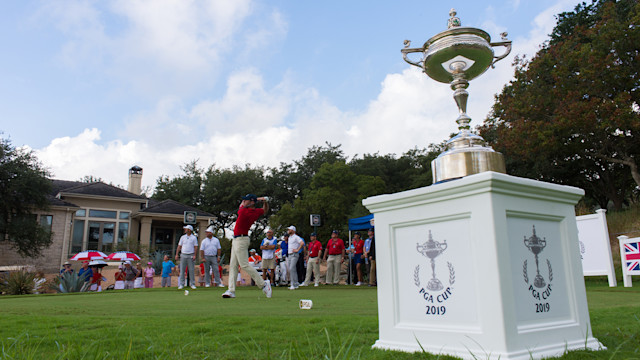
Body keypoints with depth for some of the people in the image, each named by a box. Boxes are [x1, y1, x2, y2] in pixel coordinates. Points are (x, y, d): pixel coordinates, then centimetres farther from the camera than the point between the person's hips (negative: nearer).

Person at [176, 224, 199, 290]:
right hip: (183, 255, 3)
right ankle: (181, 284, 5)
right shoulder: (183, 237, 10)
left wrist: (194, 255, -10)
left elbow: (196, 247, 0)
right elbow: (179, 246, 10)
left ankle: (193, 284, 4)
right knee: (182, 270, 0)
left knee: (191, 270, -2)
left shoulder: (194, 238, 2)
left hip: (190, 255, -3)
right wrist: (176, 254, 2)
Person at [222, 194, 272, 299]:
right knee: (233, 265, 9)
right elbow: (265, 209, 23)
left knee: (244, 265, -9)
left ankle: (263, 284, -3)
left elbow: (242, 205, 1)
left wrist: (258, 199, 4)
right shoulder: (256, 212, 3)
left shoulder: (243, 211, -20)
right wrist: (265, 201, 1)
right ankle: (231, 290, 9)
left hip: (241, 240, -10)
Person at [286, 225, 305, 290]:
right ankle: (296, 284, 13)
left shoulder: (296, 237, -9)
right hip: (290, 255, 9)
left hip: (294, 255, -9)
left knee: (292, 269, -17)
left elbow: (302, 243, -23)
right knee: (290, 270, 8)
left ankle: (294, 284, -16)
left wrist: (297, 250, -20)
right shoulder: (289, 237, 19)